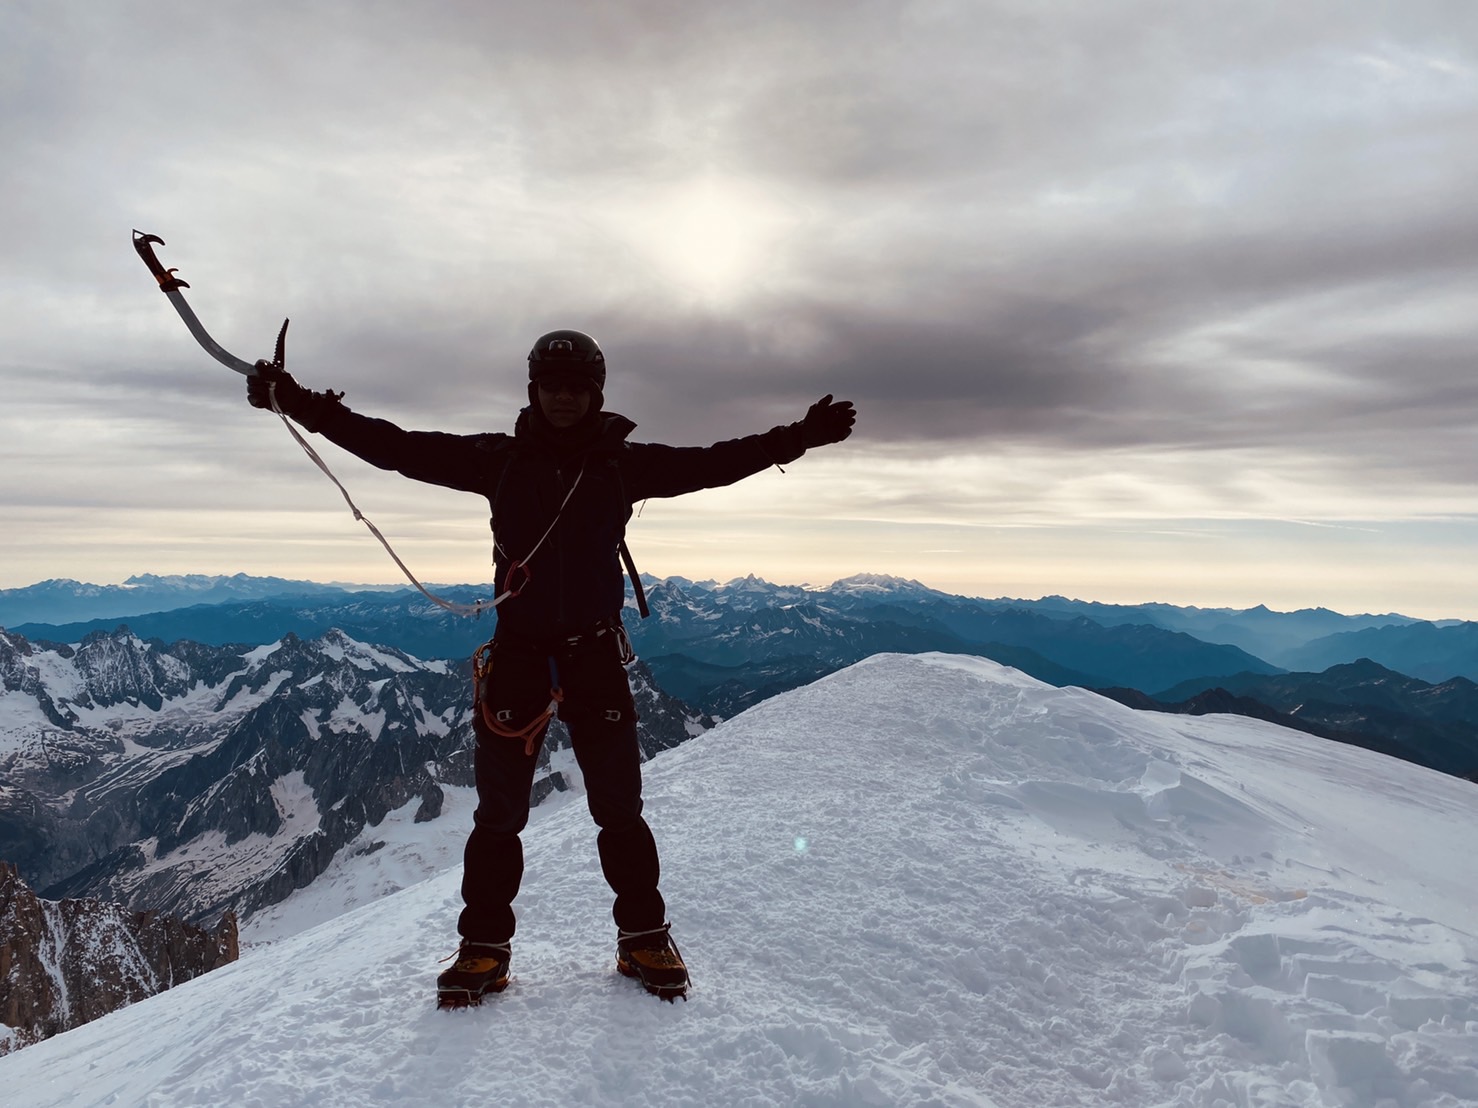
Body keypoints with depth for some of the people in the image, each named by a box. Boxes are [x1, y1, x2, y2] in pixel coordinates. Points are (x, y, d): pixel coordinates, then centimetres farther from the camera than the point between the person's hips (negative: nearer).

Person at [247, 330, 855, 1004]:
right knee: (499, 810, 8)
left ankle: (644, 936, 25)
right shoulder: (498, 459, 2)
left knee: (619, 808, 7)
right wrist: (308, 409, -6)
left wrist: (801, 436, -4)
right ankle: (484, 947, 25)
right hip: (517, 652, 0)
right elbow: (399, 448, 0)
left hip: (597, 654, 0)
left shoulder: (625, 463, 2)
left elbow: (712, 464, 1)